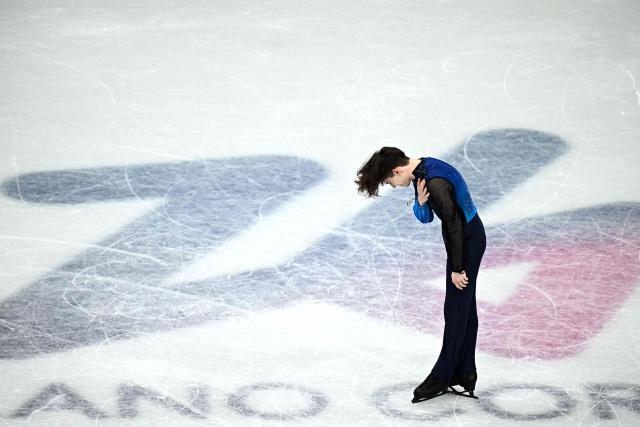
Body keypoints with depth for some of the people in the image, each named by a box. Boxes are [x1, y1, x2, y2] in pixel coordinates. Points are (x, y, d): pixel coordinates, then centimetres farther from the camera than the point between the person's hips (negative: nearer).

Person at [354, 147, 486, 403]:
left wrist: (457, 268, -18)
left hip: (467, 243, -10)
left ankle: (441, 377, 9)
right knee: (465, 307, 15)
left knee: (456, 309, 0)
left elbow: (454, 225, -25)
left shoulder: (436, 183, -29)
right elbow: (425, 217, 8)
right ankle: (464, 374, 23)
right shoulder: (422, 169, 3)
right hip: (466, 239, 10)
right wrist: (421, 203, -16)